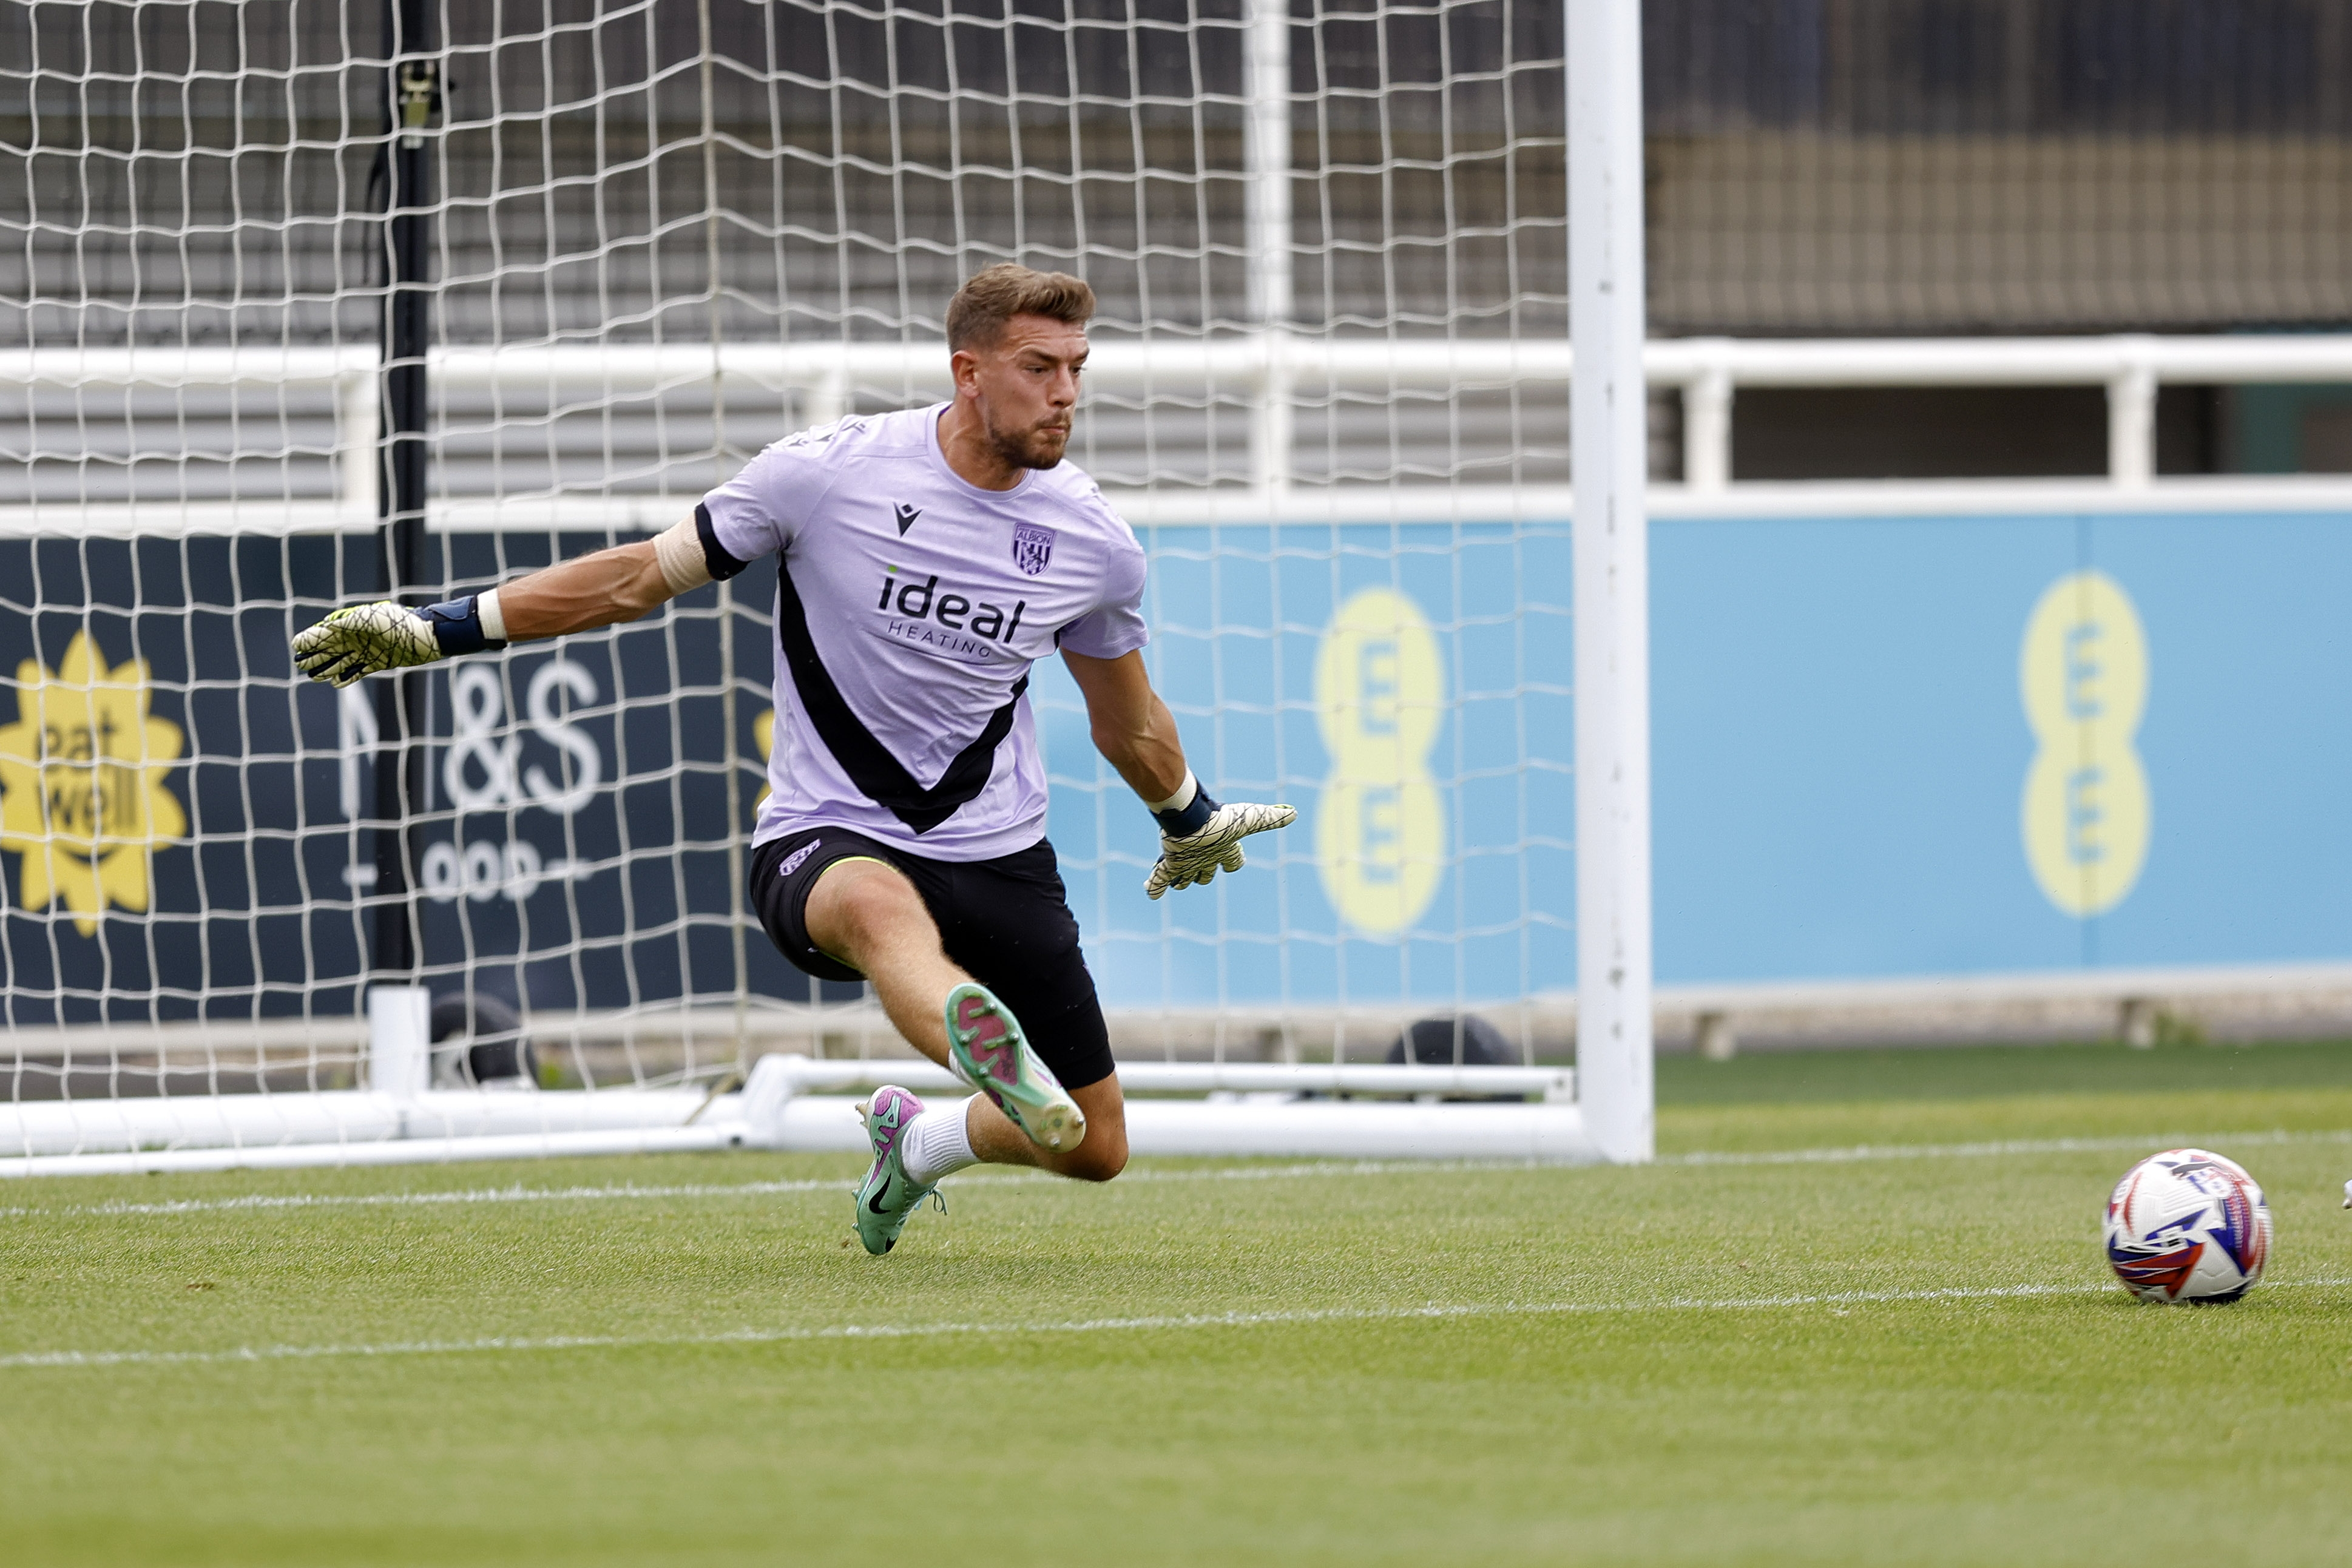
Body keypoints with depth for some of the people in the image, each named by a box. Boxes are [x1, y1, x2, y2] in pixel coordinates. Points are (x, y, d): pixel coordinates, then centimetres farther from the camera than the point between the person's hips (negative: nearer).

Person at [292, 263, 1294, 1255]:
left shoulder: (1094, 543, -1)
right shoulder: (826, 472, -10)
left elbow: (1128, 723, 20)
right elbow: (641, 577, 2)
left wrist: (1192, 823, 35)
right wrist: (439, 630, 2)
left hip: (1002, 857, 4)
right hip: (826, 839, -4)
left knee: (1094, 1149, 1)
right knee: (880, 905, -42)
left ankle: (916, 1141, 34)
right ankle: (989, 1056, -76)